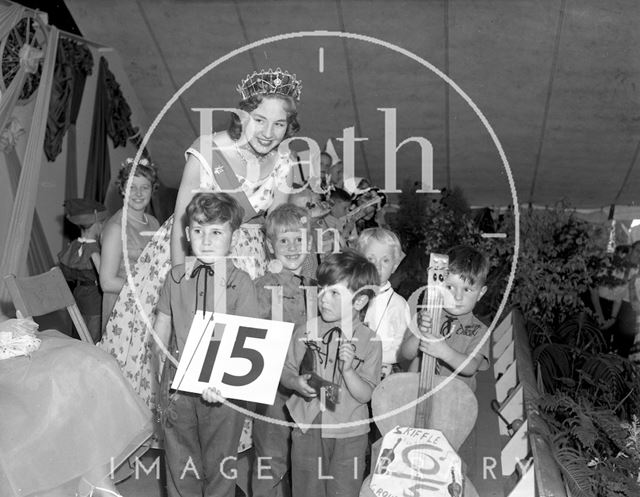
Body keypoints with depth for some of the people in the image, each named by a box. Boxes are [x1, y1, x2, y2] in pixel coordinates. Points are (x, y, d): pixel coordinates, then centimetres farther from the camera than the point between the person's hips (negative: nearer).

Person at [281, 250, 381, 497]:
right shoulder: (304, 332, -5)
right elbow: (286, 371, 3)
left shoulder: (369, 342, -10)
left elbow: (365, 395, -10)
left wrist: (347, 368, -25)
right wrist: (295, 382, -18)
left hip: (349, 435, -1)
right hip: (307, 430, 1)